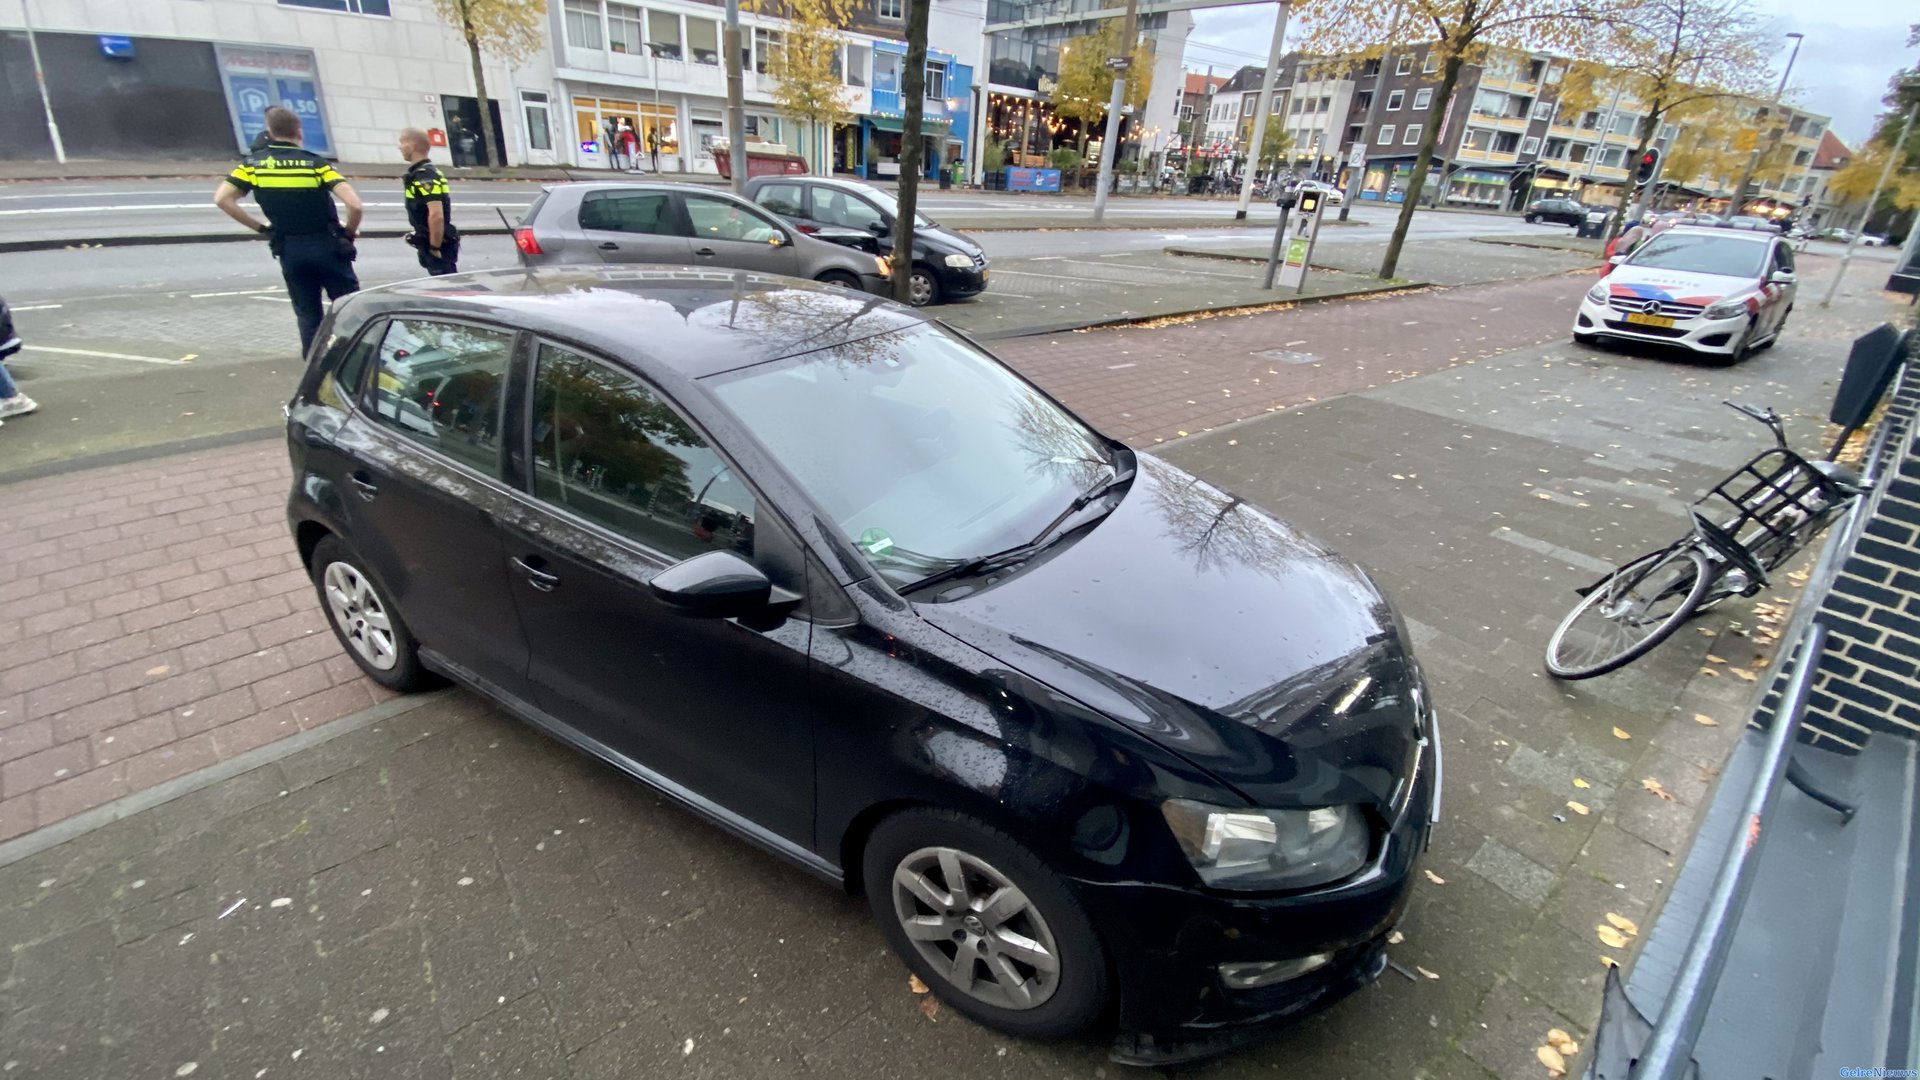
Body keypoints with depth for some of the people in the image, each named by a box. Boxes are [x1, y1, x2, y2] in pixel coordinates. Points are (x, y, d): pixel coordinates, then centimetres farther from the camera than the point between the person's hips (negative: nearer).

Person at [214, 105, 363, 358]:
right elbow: (355, 205, -18)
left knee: (308, 316, 13)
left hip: (289, 251, 3)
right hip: (327, 246, -2)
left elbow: (222, 199, -3)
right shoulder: (316, 163, -6)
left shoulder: (254, 163, 2)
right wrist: (349, 233, -1)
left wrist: (260, 228, 7)